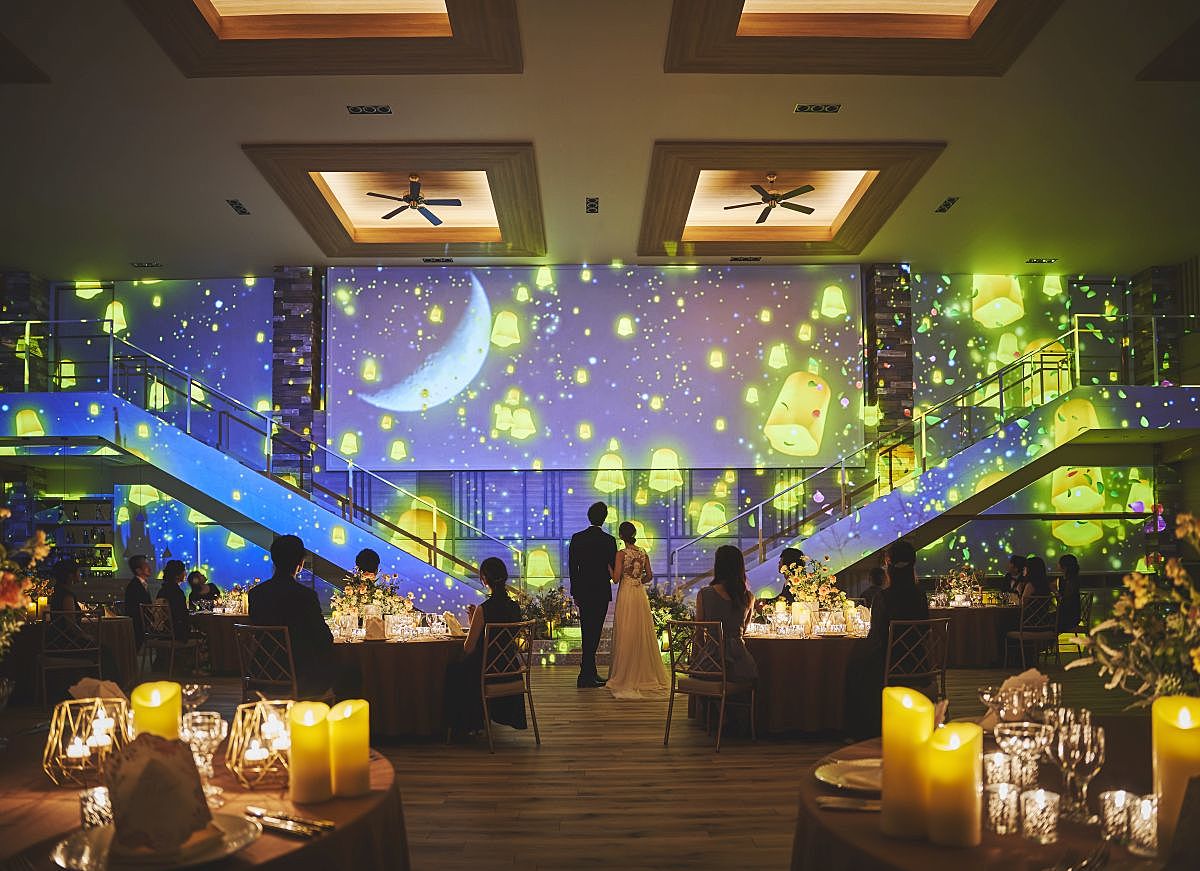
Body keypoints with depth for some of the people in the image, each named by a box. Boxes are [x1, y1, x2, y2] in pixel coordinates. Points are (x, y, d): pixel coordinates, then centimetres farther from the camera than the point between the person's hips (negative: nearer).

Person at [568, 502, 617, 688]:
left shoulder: (577, 538, 1)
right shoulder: (608, 540, -10)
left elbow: (572, 567, 4)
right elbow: (614, 568, -4)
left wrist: (575, 592, 12)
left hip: (582, 591, 4)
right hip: (601, 592, -4)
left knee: (587, 632, 15)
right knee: (594, 633, -1)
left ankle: (590, 672, 23)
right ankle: (585, 676, -1)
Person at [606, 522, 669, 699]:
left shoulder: (621, 553, -11)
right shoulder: (643, 553, 4)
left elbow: (616, 578, -14)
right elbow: (649, 576, 9)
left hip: (626, 594, -5)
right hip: (641, 594, 5)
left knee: (626, 635, 1)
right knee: (643, 633, 10)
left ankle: (626, 675, 5)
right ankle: (644, 673, 15)